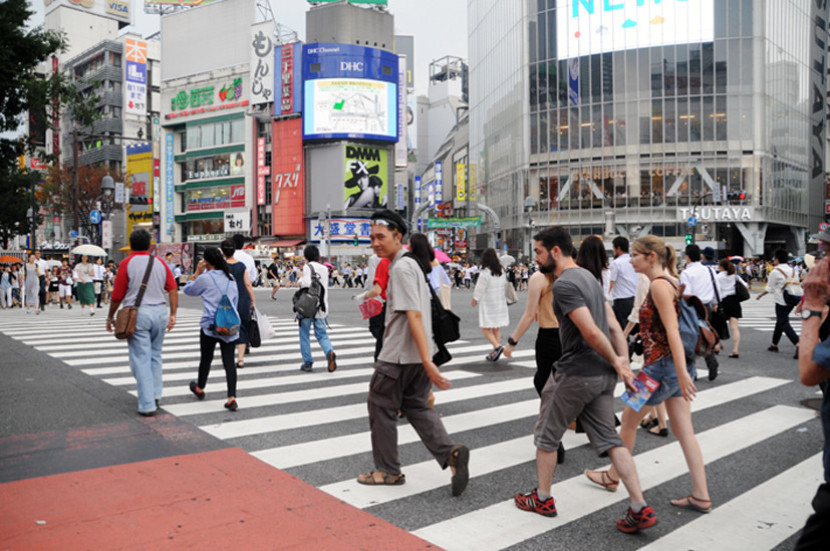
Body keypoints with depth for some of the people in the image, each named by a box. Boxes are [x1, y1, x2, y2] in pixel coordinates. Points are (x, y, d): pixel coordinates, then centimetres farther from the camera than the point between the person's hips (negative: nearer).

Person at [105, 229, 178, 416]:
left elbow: (117, 295, -3)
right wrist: (173, 314, 2)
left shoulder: (127, 263, -2)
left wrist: (110, 317, 9)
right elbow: (173, 289, 1)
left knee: (141, 359, 0)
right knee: (155, 355, 19)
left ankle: (147, 405, -1)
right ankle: (155, 394, 21)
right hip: (159, 312, 4)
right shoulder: (160, 262, 9)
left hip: (137, 313, -4)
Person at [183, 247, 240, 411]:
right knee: (229, 361, 0)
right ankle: (232, 397, -8)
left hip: (210, 325, -3)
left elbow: (187, 290, 10)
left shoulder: (205, 278, -6)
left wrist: (196, 272, 13)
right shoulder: (231, 278, 8)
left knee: (206, 358, 15)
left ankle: (200, 389, 37)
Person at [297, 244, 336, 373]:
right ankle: (330, 352, -17)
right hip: (321, 309, 5)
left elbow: (306, 283, -21)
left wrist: (300, 280, -3)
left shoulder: (307, 267, -8)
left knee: (304, 334, 10)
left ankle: (307, 362, 12)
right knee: (321, 334, 10)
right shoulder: (324, 268, 10)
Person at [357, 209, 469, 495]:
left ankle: (388, 471, 20)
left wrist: (427, 361, -29)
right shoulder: (409, 263, 13)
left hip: (398, 358, -9)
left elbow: (414, 315, -26)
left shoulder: (401, 268, -18)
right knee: (417, 406, 16)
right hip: (415, 355, 9)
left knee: (381, 408, 7)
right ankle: (451, 452, 0)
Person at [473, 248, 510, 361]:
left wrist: (475, 301, 3)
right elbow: (503, 285, 9)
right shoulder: (501, 271, 5)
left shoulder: (485, 272, -16)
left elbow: (480, 289, -12)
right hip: (500, 303, 7)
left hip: (488, 304, -7)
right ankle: (494, 353, 15)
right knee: (496, 329, 12)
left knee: (486, 329, 0)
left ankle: (497, 346, -19)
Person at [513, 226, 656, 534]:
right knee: (609, 440, 12)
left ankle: (542, 499, 26)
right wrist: (624, 362, 7)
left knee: (546, 436, 11)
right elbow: (613, 326, 11)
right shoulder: (588, 277, 13)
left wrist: (615, 362, -12)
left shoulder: (563, 284, -18)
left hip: (576, 374, -9)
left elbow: (591, 332, -25)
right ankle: (640, 509, 8)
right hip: (603, 375, 9)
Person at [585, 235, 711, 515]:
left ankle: (612, 477, 27)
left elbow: (672, 330, -24)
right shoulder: (667, 282, 13)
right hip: (673, 366, 9)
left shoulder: (659, 285, -17)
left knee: (628, 421, 10)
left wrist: (682, 372, -28)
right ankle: (701, 496, 12)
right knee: (684, 432, 9)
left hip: (662, 366, -9)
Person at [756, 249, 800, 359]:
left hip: (781, 301, -7)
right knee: (780, 321, 19)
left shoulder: (775, 271, -10)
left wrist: (760, 295, 10)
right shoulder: (791, 270, 11)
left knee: (784, 324, -6)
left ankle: (798, 344, -22)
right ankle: (774, 344, 28)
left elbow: (769, 288, -5)